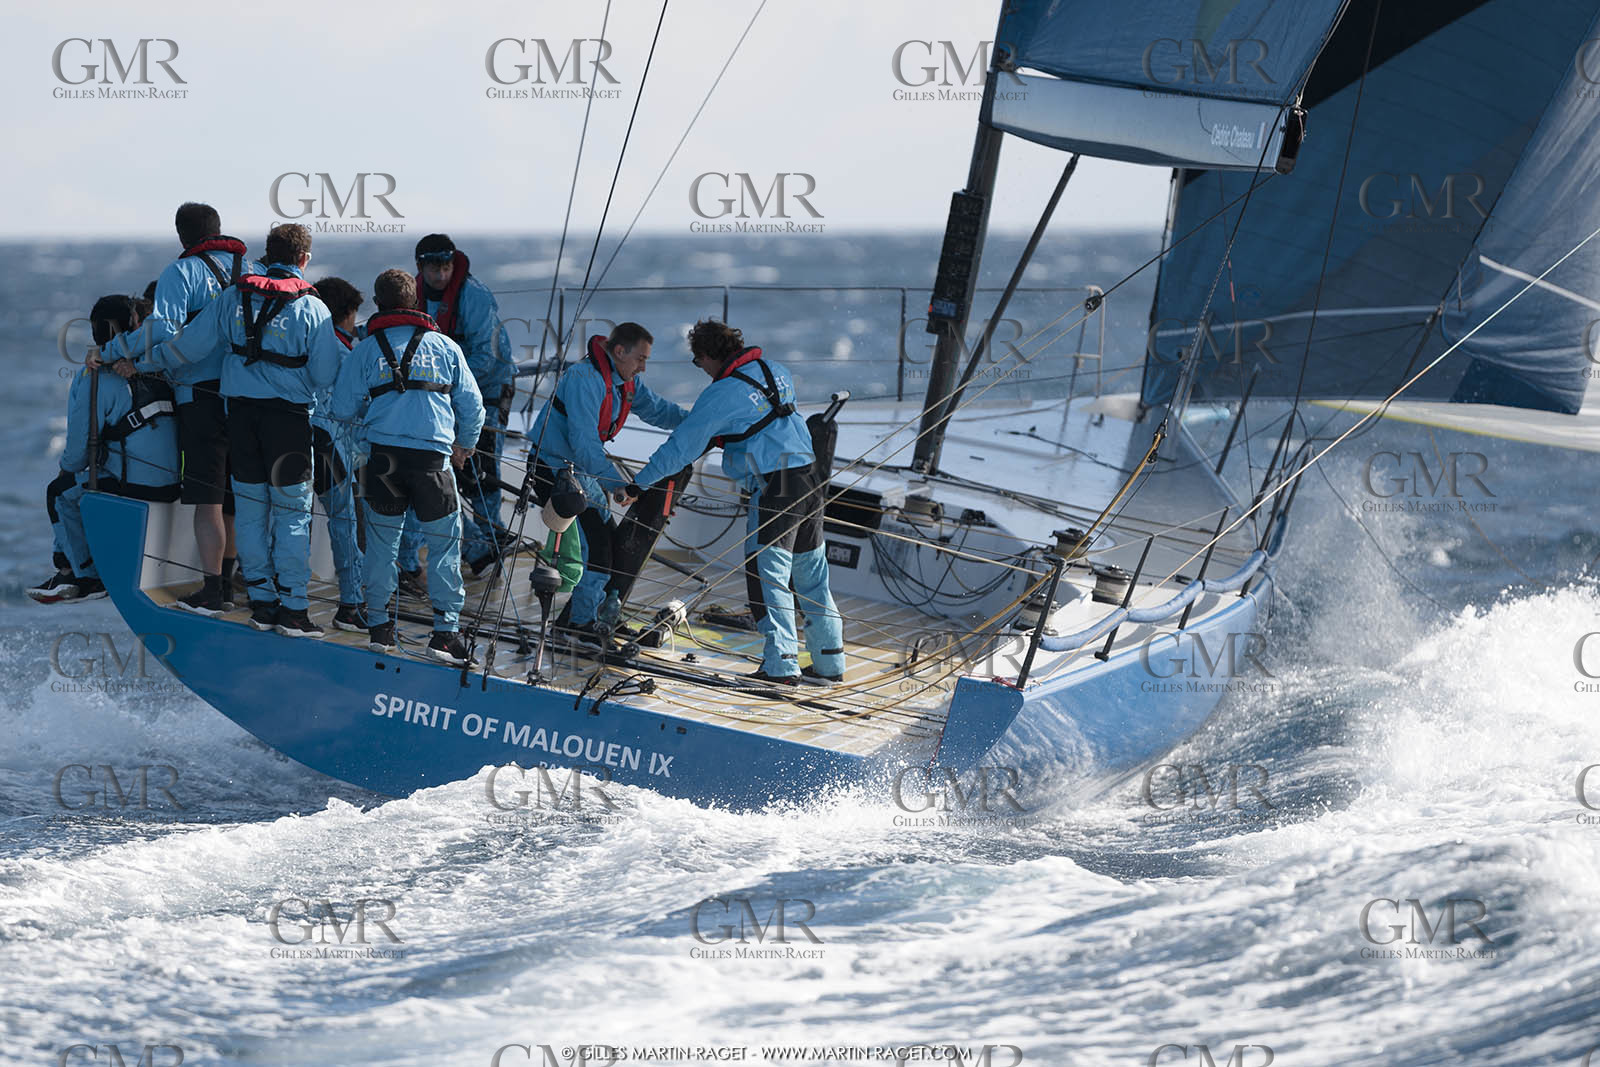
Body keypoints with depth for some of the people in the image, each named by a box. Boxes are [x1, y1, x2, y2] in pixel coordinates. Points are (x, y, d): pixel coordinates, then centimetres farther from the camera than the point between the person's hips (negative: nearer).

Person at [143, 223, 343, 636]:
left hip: (241, 411, 4)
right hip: (288, 415, -4)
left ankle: (261, 602, 14)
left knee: (250, 509, 11)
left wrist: (144, 359, 20)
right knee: (292, 512, 1)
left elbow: (189, 344, 4)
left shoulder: (234, 298, 3)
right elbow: (325, 376, -7)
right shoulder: (312, 308, -6)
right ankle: (292, 609, -2)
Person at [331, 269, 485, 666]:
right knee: (444, 543, 7)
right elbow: (472, 405, 11)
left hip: (383, 454, 1)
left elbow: (343, 409, 5)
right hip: (433, 455, -1)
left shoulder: (365, 350, 8)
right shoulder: (445, 347, 10)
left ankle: (378, 625, 14)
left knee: (381, 542, 13)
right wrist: (464, 445, 29)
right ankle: (445, 630, 1)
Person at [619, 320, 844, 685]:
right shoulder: (776, 371, 10)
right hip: (809, 480, 8)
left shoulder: (720, 395, -11)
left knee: (768, 575, -4)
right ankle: (830, 662, 19)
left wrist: (637, 484, 1)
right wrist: (721, 437, 34)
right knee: (812, 576, 14)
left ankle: (781, 664, -11)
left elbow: (680, 448, -7)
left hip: (773, 487, -8)